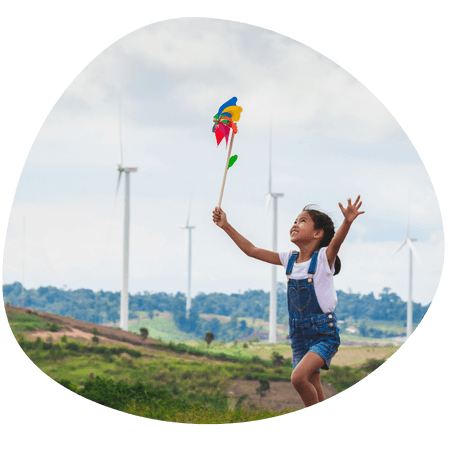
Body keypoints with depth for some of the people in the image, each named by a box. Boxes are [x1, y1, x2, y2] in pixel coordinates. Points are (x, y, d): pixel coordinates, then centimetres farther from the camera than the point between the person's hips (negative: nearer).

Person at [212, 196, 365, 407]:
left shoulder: (324, 258, -9)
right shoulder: (289, 260, 8)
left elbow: (337, 240, -31)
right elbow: (252, 250, 14)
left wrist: (347, 222, -51)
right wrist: (226, 226, 11)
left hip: (325, 335, -7)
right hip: (299, 337, 7)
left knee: (298, 377, -25)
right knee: (313, 394, 6)